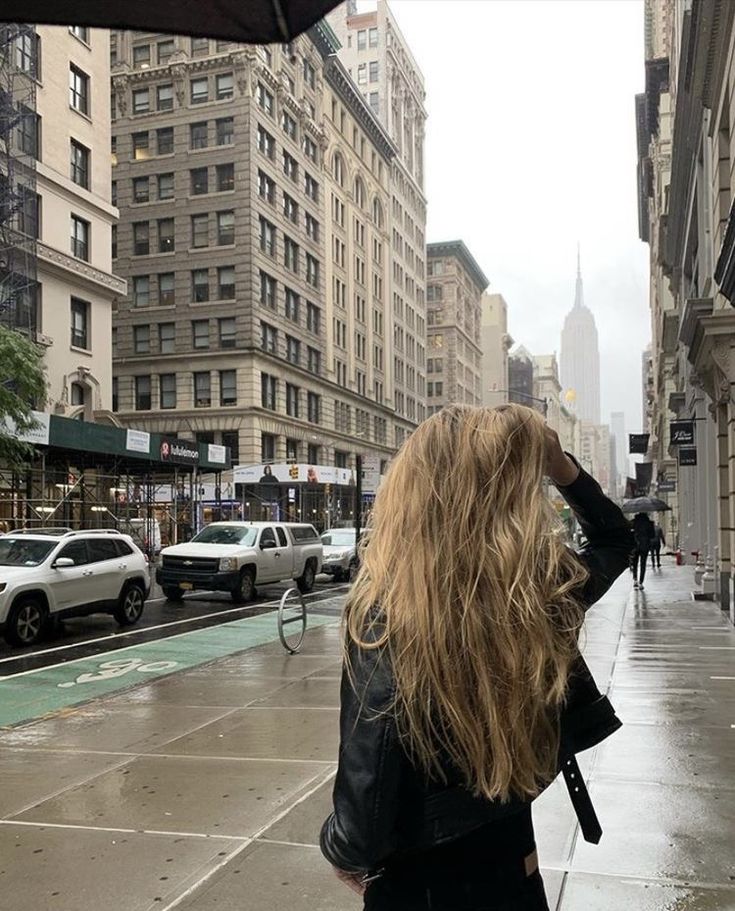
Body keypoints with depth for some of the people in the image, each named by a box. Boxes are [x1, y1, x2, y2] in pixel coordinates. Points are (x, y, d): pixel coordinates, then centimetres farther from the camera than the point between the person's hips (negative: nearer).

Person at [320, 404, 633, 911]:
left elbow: (366, 788, -23)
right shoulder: (545, 589, -13)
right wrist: (560, 467, -4)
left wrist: (343, 851, -3)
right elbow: (616, 538, 9)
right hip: (514, 869, 4)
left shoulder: (385, 613, -27)